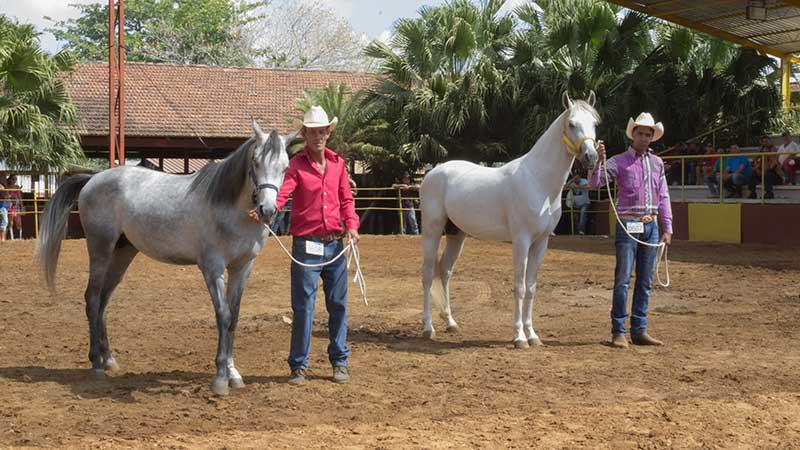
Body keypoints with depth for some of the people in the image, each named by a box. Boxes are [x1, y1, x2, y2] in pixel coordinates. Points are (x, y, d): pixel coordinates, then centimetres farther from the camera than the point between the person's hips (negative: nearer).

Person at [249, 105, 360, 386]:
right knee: (303, 307, -1)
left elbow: (346, 199, 13)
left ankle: (340, 362, 21)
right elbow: (282, 192, -19)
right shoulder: (297, 164, -4)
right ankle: (299, 366, 9)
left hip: (335, 243, 4)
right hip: (306, 245, -4)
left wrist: (352, 225, -3)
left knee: (338, 305, 9)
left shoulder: (338, 163, 9)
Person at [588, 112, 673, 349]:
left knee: (645, 282, 8)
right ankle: (618, 332, -4)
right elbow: (594, 182, -13)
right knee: (623, 280, -7)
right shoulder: (618, 161, -1)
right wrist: (598, 160, -29)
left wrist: (667, 228, 9)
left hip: (651, 226, 5)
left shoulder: (657, 163, 13)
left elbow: (663, 196, 15)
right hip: (628, 225, -5)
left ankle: (639, 331, 14)